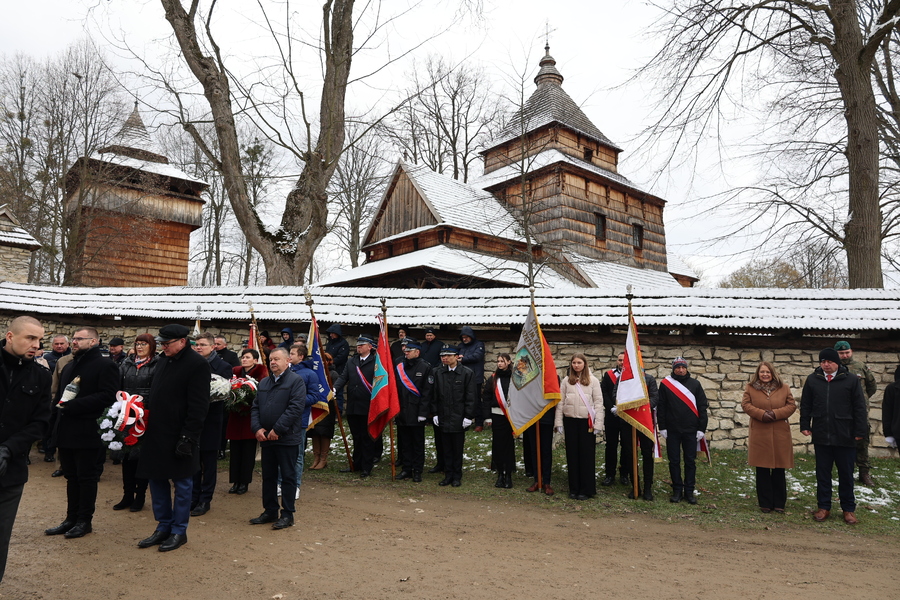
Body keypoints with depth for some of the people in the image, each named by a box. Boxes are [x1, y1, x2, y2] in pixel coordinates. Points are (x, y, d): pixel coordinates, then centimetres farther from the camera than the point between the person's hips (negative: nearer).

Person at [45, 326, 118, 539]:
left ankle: (84, 521, 12)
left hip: (88, 433, -8)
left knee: (86, 478, 2)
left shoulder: (105, 366, -9)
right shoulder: (69, 367, 20)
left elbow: (107, 396, -20)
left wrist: (73, 405, -22)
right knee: (71, 477, 15)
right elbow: (60, 395, 23)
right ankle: (71, 518, 24)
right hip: (66, 432, 8)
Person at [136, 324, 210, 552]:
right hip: (156, 433, 8)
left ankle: (179, 531, 20)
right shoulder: (164, 360, 11)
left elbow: (198, 406, -18)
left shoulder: (197, 364, -15)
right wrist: (145, 413, 12)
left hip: (179, 437, -8)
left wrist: (188, 437, -20)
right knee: (157, 480, 15)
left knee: (182, 484, 6)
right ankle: (163, 527, 30)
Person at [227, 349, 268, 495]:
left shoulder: (261, 371, -5)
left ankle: (244, 482, 15)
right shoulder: (236, 371, 8)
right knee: (235, 450, 6)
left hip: (251, 417, -4)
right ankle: (235, 481, 17)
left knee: (248, 451, 4)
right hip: (236, 417, 4)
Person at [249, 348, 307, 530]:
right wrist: (257, 428, -4)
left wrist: (277, 429, -18)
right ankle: (270, 511, 27)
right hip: (266, 438, 7)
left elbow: (296, 408, -17)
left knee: (288, 477, 3)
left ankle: (287, 514, 13)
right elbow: (255, 407, 12)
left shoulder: (296, 381, -8)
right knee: (268, 476, 15)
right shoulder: (264, 383, 15)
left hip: (287, 438, -7)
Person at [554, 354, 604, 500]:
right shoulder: (566, 381, 6)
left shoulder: (593, 380, 1)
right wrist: (559, 422, 2)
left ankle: (586, 489, 13)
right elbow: (560, 402, 6)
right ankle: (573, 488, 17)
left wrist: (598, 423, -7)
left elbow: (599, 402, -1)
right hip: (570, 421, 2)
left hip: (587, 422, -2)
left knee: (587, 455, 2)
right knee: (572, 454, 7)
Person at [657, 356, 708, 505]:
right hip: (672, 430, 0)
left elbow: (702, 406, 4)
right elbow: (661, 407, 2)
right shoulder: (665, 384, 1)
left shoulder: (695, 384, 4)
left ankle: (689, 491, 17)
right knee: (674, 461, 5)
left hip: (691, 430, 1)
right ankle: (677, 490, 16)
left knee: (690, 461, 6)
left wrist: (702, 428, -1)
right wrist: (662, 427, -2)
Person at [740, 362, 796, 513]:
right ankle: (765, 503, 14)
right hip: (759, 434, -1)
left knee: (779, 470, 6)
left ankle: (779, 503, 19)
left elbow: (792, 405, 3)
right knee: (762, 471, 4)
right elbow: (745, 404, -1)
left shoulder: (784, 388, 7)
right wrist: (762, 414, -16)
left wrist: (776, 413, -12)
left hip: (780, 434, 1)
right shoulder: (750, 388, 5)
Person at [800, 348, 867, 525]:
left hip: (845, 437, -2)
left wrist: (860, 431, -6)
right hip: (821, 436, 2)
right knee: (822, 474, 10)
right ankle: (824, 507, 20)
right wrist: (805, 425, 3)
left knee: (846, 474, 10)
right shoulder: (812, 379, 3)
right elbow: (805, 405, 8)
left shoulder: (851, 379, -3)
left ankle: (848, 509, 23)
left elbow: (859, 407, -3)